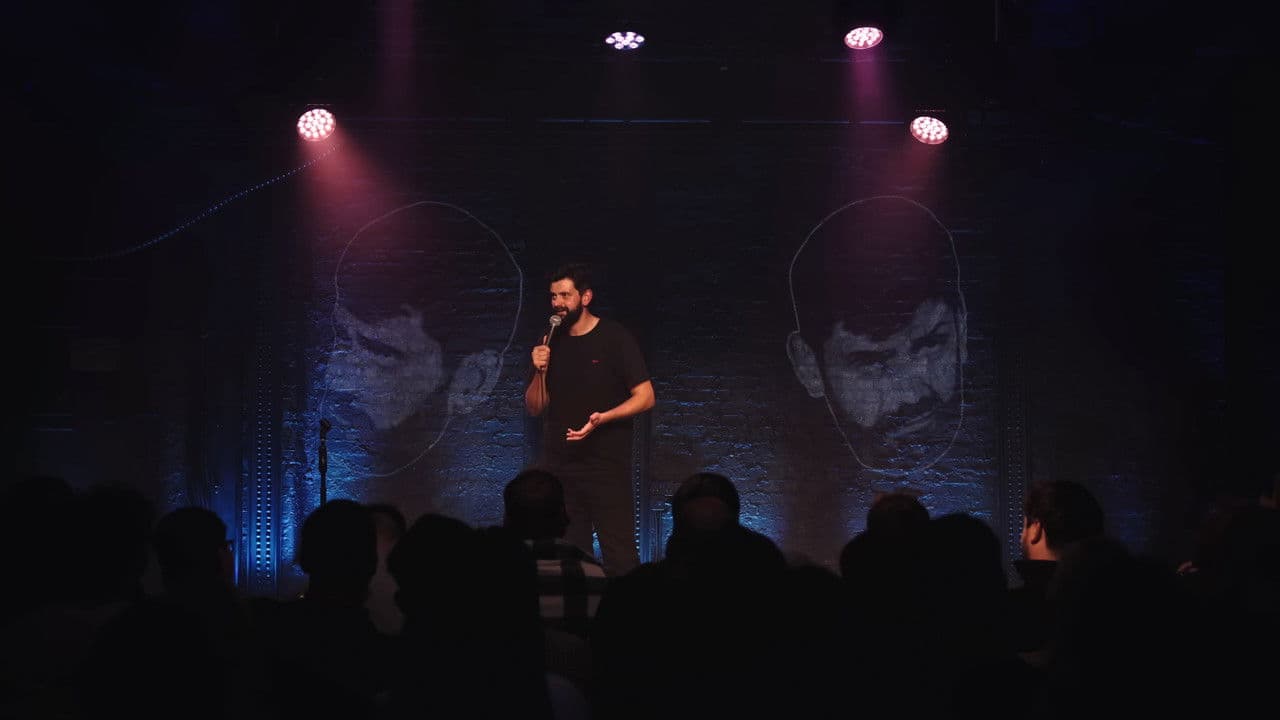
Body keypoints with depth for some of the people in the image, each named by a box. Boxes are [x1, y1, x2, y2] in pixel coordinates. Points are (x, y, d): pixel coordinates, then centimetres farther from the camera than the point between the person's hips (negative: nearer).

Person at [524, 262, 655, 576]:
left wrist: (603, 418, -22)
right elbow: (535, 408, 12)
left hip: (606, 466, -5)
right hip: (558, 465, 5)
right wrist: (540, 371, -7)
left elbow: (645, 397, -8)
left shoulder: (614, 338, -5)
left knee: (620, 558, -8)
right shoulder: (550, 344, 9)